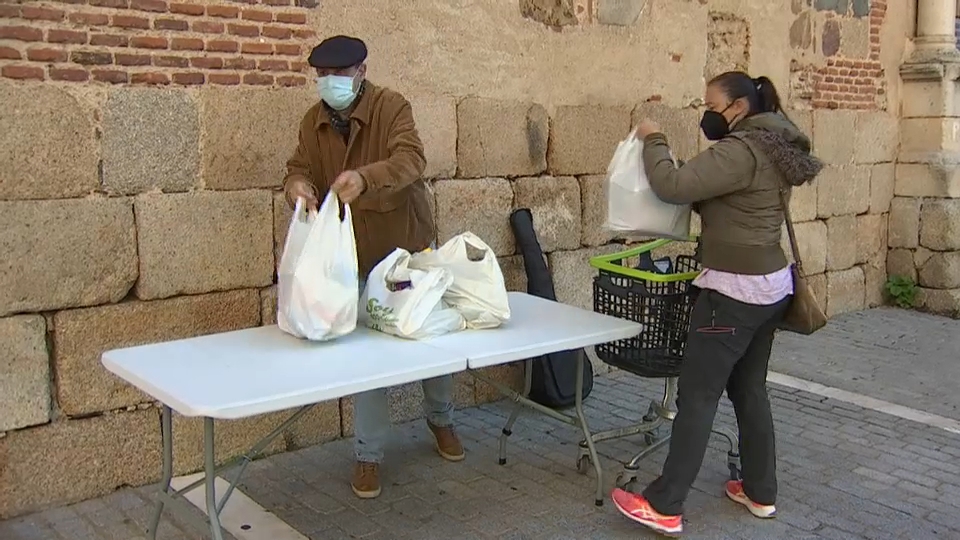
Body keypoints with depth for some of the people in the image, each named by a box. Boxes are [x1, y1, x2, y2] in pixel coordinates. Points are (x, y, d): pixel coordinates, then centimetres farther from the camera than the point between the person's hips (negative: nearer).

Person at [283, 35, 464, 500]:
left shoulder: (392, 106, -16)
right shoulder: (313, 122, 0)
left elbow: (410, 160, -30)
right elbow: (299, 169, 0)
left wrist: (364, 177, -50)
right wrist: (297, 185, -27)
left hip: (411, 247, -2)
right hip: (356, 257, 3)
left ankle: (440, 419, 39)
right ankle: (368, 456, 15)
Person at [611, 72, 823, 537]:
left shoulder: (739, 151, -17)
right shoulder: (773, 148, 14)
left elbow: (673, 186, -24)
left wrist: (653, 140, -9)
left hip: (735, 291, -10)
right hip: (771, 284, 10)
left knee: (697, 396, -5)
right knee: (749, 390, 17)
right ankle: (761, 493, 27)